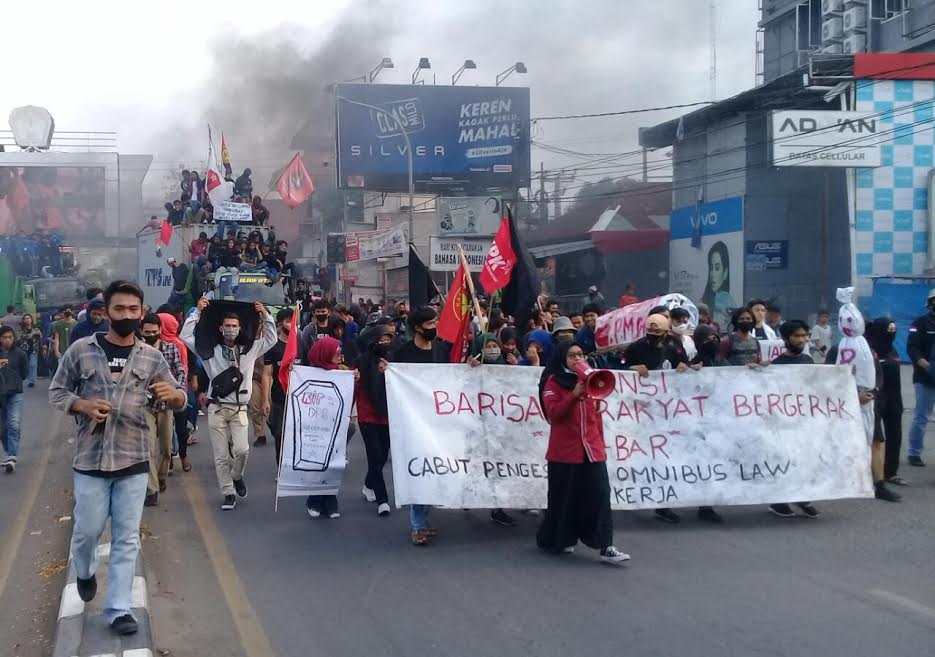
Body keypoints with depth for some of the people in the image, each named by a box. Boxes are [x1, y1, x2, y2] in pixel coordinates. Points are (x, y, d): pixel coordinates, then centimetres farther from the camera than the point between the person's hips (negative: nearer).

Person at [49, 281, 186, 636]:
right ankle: (84, 572, 42)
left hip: (134, 461, 1)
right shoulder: (81, 349, -2)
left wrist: (174, 395, -17)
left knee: (127, 538, 4)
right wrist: (83, 406, -15)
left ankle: (119, 609, 13)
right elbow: (56, 391, 5)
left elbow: (177, 400, 7)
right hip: (90, 459, -1)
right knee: (88, 529, 10)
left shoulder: (151, 357, 2)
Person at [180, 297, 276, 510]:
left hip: (239, 408, 1)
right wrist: (197, 312, -4)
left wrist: (265, 315, 0)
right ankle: (228, 493, 12)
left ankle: (237, 476, 18)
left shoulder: (249, 349, 7)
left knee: (242, 449, -13)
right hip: (217, 408, 0)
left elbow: (271, 339, 10)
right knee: (221, 454, 1)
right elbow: (185, 336, -2)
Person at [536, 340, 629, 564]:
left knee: (600, 495, -6)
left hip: (591, 449, 4)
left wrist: (600, 443, 18)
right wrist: (575, 394, -22)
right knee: (564, 497, 5)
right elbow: (553, 413, -12)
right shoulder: (554, 382, 0)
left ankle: (606, 547, -9)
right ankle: (558, 541, 23)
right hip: (565, 450, -4)